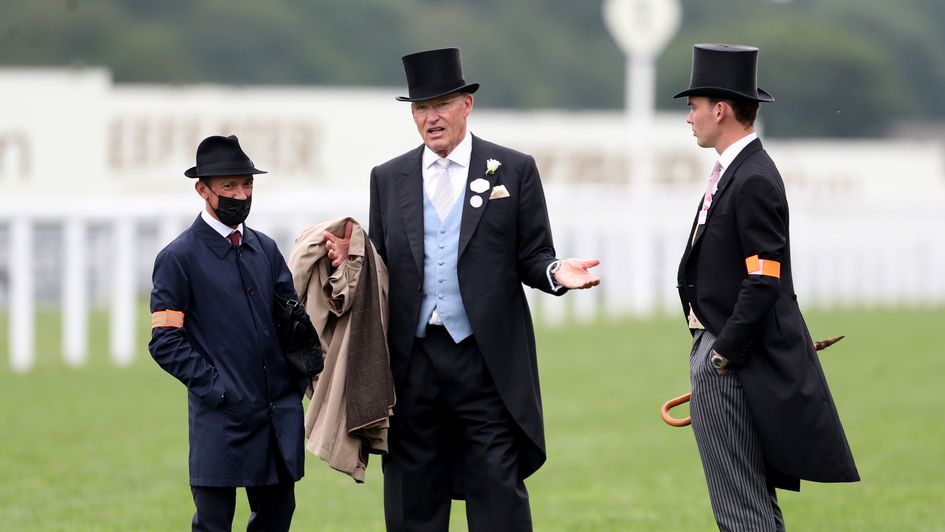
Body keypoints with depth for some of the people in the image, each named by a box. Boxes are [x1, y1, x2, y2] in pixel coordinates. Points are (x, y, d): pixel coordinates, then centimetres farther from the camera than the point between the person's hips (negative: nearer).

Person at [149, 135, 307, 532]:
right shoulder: (179, 257, -4)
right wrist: (215, 387, -14)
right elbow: (165, 342, -7)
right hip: (222, 417, -6)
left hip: (280, 410, 6)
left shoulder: (265, 248, 14)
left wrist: (299, 377, 5)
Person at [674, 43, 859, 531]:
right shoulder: (734, 171, 14)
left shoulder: (754, 180, -17)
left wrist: (724, 355, -19)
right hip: (719, 348, 10)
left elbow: (764, 283, -22)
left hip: (733, 365, -10)